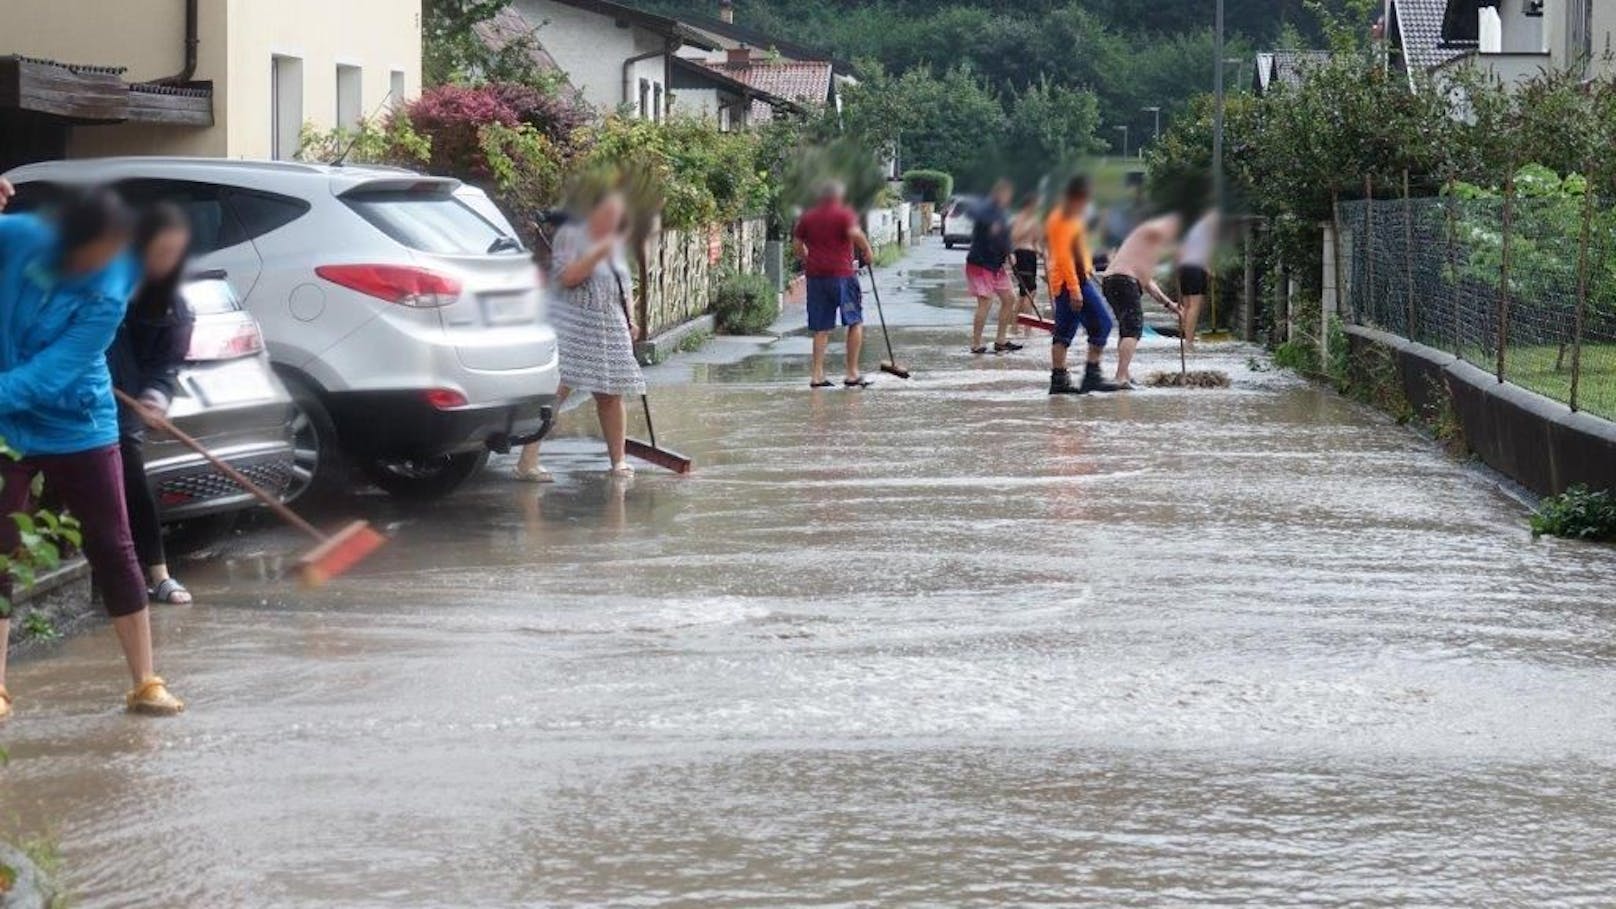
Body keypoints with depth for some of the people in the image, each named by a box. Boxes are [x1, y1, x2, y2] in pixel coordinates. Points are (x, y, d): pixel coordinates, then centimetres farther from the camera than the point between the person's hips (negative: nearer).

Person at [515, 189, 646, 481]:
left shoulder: (615, 243, 18)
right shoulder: (571, 235, -4)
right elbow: (565, 277, -15)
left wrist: (630, 320, 17)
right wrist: (597, 254, -19)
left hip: (611, 328, 7)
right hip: (574, 324, -7)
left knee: (612, 395, 7)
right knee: (555, 390, -15)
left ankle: (619, 460, 19)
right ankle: (527, 462, -18)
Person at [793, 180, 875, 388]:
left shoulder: (807, 217, 12)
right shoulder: (845, 214, -2)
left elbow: (796, 244, 13)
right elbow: (854, 233, -19)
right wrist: (867, 250, -6)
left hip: (815, 275, 5)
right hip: (841, 274, -5)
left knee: (821, 328, 9)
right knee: (855, 323, 5)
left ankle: (817, 375, 2)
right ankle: (852, 373, 1)